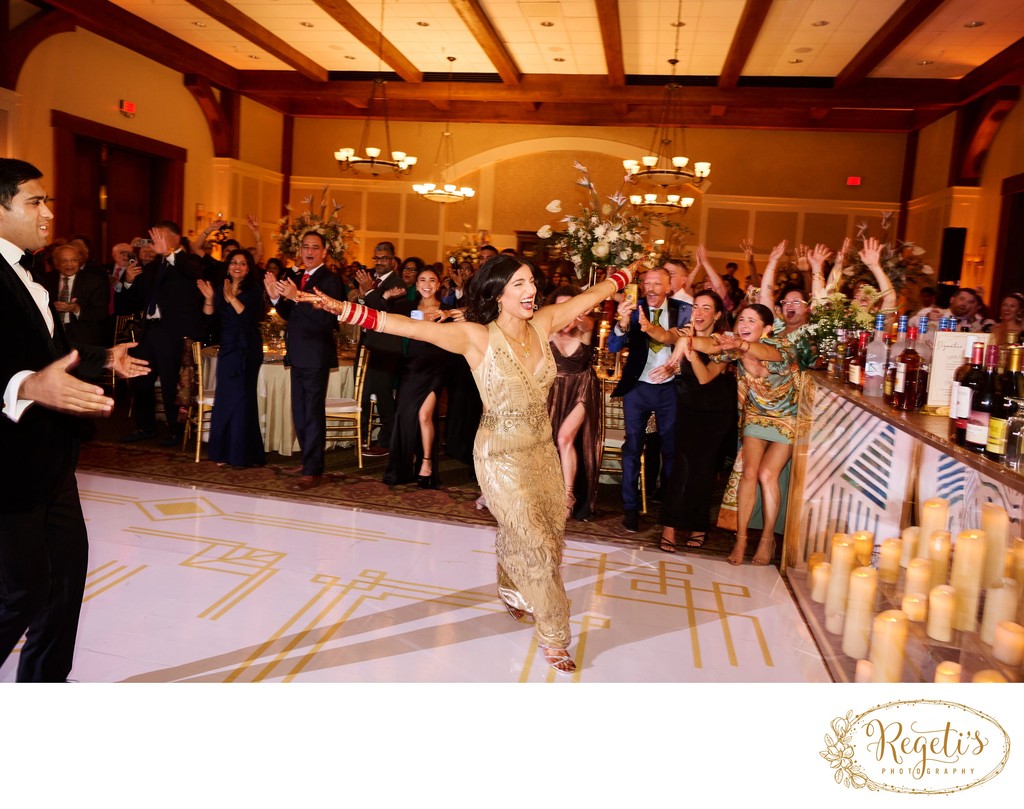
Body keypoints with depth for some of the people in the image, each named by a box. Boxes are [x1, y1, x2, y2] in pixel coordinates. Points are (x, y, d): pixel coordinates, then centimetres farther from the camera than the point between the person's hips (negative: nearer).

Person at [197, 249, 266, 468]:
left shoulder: (254, 290, -3)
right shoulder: (221, 290, 10)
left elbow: (252, 318, -17)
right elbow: (209, 319, 6)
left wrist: (231, 297, -21)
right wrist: (209, 299, -9)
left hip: (247, 351, -4)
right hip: (227, 349, 5)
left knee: (241, 398, -4)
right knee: (225, 399, 5)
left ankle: (242, 454, 4)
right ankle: (224, 452, 13)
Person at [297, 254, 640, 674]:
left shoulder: (543, 323, -4)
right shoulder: (476, 337, -19)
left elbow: (593, 293, 8)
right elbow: (406, 326, -27)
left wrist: (631, 270, 19)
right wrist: (340, 308, -36)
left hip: (542, 449, 6)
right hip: (502, 455, -6)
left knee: (551, 534, 19)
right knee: (536, 544, 1)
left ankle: (512, 590, 51)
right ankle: (554, 637, 23)